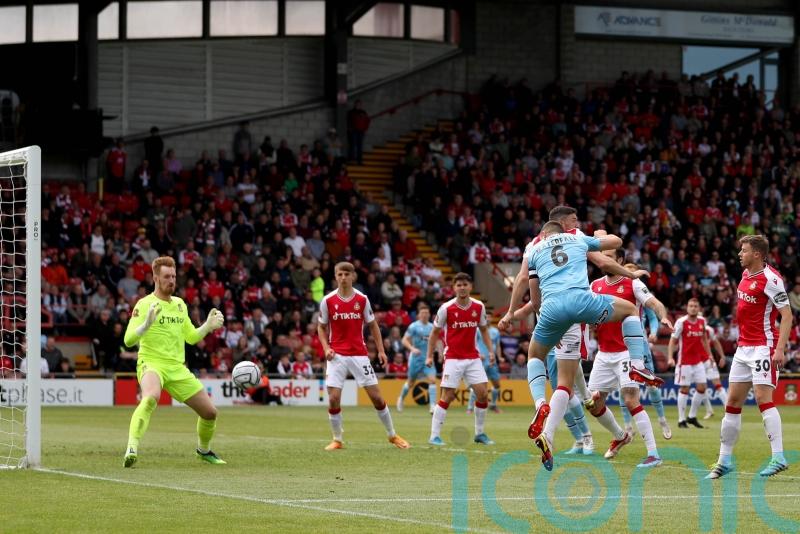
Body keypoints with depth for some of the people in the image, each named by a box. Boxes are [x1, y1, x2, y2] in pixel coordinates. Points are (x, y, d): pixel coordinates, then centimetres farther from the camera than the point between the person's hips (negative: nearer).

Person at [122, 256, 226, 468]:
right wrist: (147, 324, -33)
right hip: (151, 364, -6)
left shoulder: (180, 304, 12)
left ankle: (204, 450, 35)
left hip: (177, 369, 6)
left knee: (210, 412, 7)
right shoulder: (144, 305, -8)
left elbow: (191, 337, 22)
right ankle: (132, 449, -45)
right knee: (151, 397, -40)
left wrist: (208, 326, 4)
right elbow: (128, 340, -16)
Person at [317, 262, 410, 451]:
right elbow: (321, 327, 9)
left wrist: (381, 350, 2)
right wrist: (326, 347, -7)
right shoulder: (328, 300, -1)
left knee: (376, 396, 0)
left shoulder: (362, 299, 0)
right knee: (334, 399, -9)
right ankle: (337, 440, 7)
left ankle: (392, 435, 16)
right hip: (337, 355, 0)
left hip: (359, 354, 0)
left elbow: (373, 325, 10)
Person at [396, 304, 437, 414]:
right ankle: (401, 398, 38)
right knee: (411, 382, 10)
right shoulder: (414, 326, -8)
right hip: (416, 358, -3)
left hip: (428, 358, 3)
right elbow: (405, 340, -11)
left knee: (432, 380, -15)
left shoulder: (431, 327, 7)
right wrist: (412, 348, -26)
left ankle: (432, 405, -16)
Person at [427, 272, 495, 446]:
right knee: (447, 396, -8)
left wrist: (490, 350, 7)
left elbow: (484, 329, 17)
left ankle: (480, 433, 13)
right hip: (453, 358, -4)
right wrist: (430, 356, -1)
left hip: (473, 357, 4)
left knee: (483, 394, -2)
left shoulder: (479, 307, 2)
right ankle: (435, 435, -3)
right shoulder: (446, 308, -7)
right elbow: (435, 332, 3)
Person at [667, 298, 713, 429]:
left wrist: (709, 355, 16)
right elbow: (672, 341, -10)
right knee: (684, 389, -3)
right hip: (685, 362, -6)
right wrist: (670, 357, -21)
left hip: (698, 361, 6)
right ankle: (681, 420, 3)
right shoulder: (681, 322, -11)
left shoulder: (702, 321, 5)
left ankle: (692, 416, 15)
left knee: (701, 388, 2)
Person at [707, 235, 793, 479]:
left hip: (763, 347, -9)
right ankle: (725, 460, 13)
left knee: (763, 398, -17)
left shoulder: (770, 279, -15)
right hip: (744, 347, 9)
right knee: (733, 402, 8)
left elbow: (787, 315, -17)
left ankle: (778, 457, -17)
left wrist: (780, 349, -25)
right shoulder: (746, 274, 10)